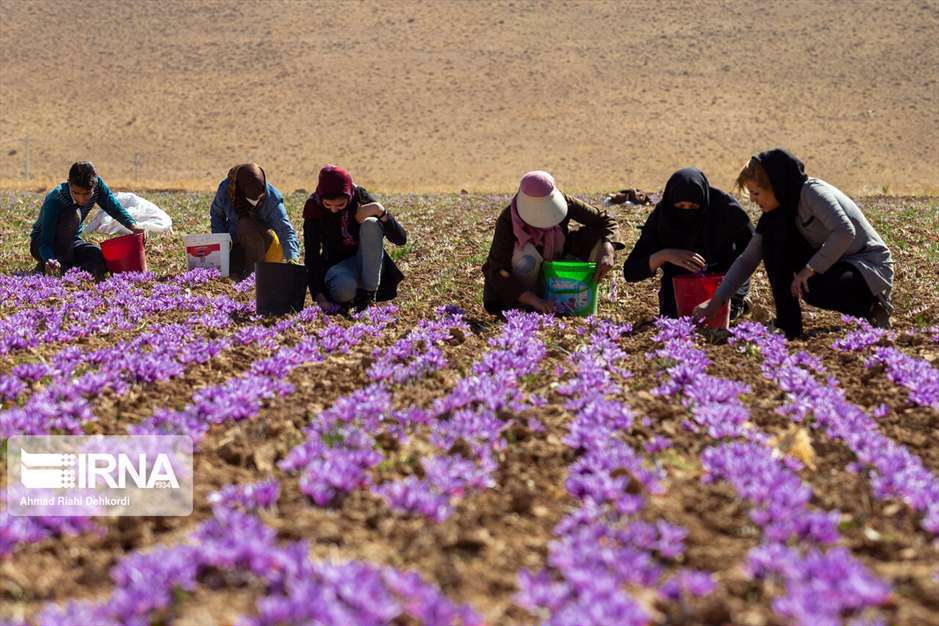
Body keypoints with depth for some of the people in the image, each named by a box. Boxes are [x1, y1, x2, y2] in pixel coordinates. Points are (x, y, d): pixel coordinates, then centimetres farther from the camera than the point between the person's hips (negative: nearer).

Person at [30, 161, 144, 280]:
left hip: (70, 242, 5)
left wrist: (132, 225, -29)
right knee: (73, 214, -34)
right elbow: (45, 242, -33)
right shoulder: (54, 200, -32)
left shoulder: (97, 185, -19)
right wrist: (50, 260, -54)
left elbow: (115, 208, -9)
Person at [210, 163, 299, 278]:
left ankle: (256, 269, -24)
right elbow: (216, 215, 4)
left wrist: (292, 257, -45)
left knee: (246, 225, -35)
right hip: (236, 241, 3)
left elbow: (286, 229, -29)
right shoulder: (225, 189, -16)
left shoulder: (272, 197, -24)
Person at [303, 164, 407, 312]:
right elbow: (312, 255, -18)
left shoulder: (360, 196, -13)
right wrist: (319, 297, -30)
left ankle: (368, 296, -25)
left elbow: (401, 239, -15)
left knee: (371, 224, -28)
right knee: (344, 287, -38)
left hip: (367, 264, 1)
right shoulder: (314, 207, -14)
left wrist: (380, 211, -30)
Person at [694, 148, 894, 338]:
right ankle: (789, 327, -8)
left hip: (873, 268, -7)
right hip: (833, 264, 7)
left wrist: (810, 269, -31)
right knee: (773, 236, -8)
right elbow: (747, 259, 5)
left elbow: (845, 232, -33)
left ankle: (870, 308, -5)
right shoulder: (776, 213, 3)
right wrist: (716, 301, -2)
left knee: (811, 289, -34)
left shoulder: (813, 192, -20)